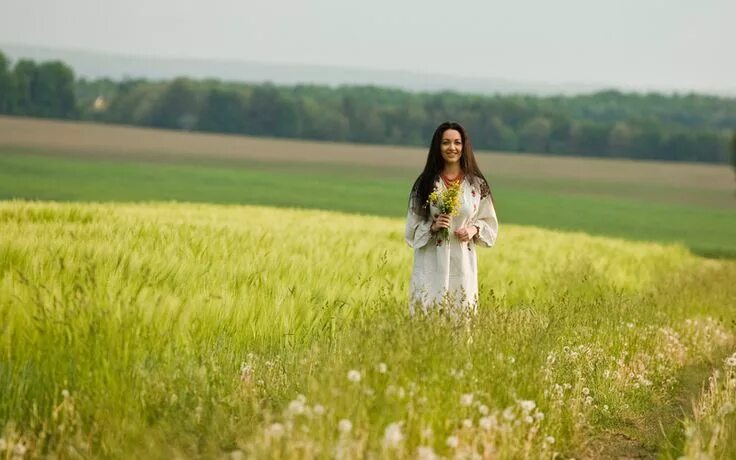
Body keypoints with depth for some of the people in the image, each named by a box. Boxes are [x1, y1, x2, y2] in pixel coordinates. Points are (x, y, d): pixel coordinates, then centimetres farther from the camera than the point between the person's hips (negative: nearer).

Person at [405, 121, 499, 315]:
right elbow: (413, 227, 6)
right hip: (431, 263, -1)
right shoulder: (425, 183, 2)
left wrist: (474, 229, -8)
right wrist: (432, 226, -13)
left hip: (462, 263, 1)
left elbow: (489, 222, 11)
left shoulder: (477, 184, 4)